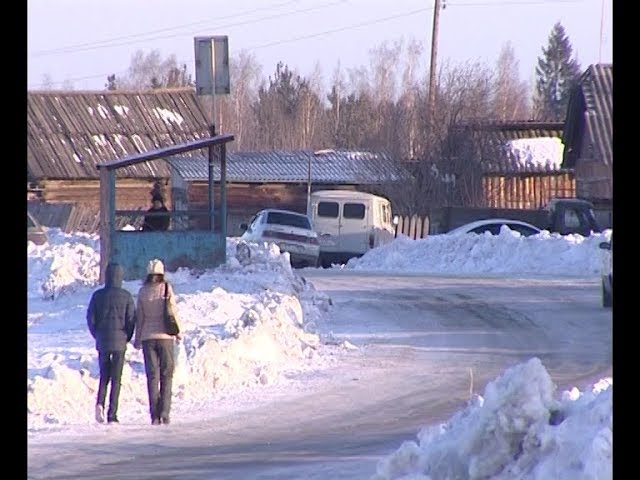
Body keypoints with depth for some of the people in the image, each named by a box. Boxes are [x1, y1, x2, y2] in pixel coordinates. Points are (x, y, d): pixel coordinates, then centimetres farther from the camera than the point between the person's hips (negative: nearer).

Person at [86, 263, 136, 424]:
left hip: (102, 342, 2)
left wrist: (97, 336, 13)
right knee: (116, 378, 3)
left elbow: (90, 318, 0)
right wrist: (127, 337, 9)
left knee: (104, 375, 16)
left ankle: (100, 403, -10)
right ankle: (112, 414, -1)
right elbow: (131, 319, -5)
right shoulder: (126, 296, -5)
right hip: (119, 341, -2)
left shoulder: (98, 296, 0)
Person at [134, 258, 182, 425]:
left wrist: (138, 339, 12)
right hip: (165, 336, -1)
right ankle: (164, 413, -3)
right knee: (166, 375, 6)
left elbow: (139, 316, 4)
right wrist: (177, 332, 11)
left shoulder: (143, 291, 1)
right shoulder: (167, 288, -4)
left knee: (152, 375, 3)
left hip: (147, 337, 1)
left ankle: (155, 415, -2)